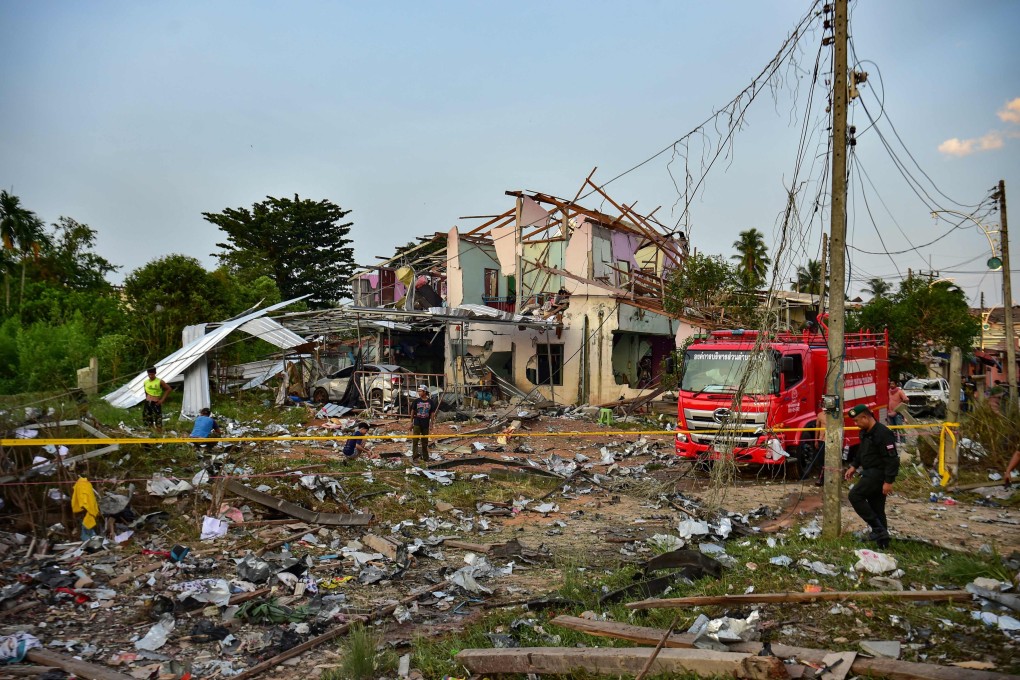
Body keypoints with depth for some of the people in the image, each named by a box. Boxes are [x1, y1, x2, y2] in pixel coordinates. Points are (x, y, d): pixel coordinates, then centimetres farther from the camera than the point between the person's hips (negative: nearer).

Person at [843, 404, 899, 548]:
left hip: (878, 473, -10)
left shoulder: (883, 433, -21)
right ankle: (881, 535, 19)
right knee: (875, 507, 12)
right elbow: (861, 451, 25)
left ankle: (878, 529, -10)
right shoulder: (865, 432, 10)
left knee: (855, 495, -14)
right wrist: (854, 466, 16)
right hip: (870, 472, 10)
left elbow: (892, 459, -23)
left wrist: (888, 481, -24)